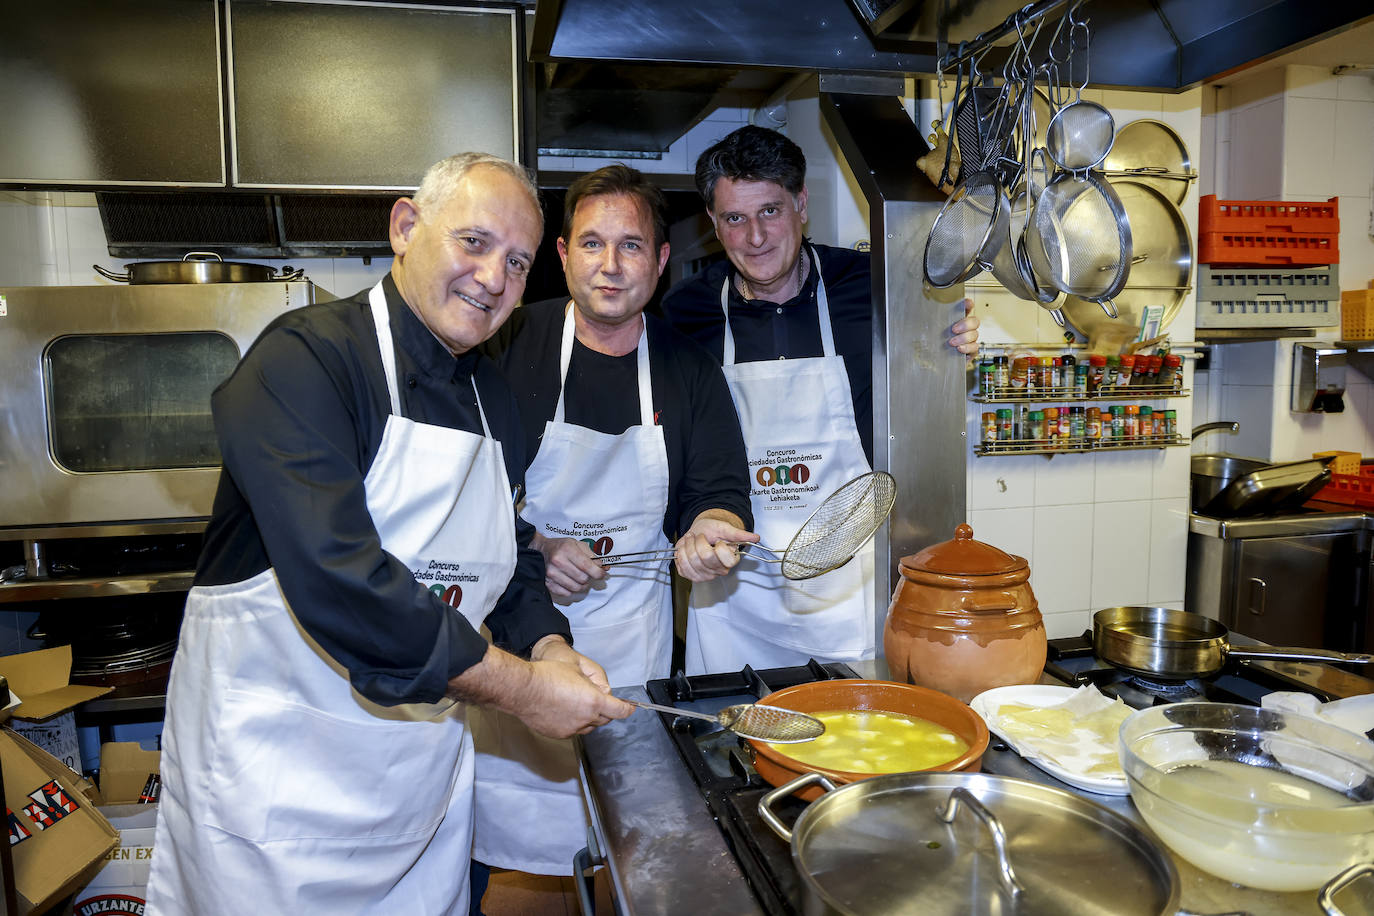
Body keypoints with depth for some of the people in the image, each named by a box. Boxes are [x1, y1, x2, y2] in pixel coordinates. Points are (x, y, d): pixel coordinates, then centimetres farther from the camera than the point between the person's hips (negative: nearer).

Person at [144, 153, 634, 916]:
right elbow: (336, 579, -29)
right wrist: (522, 688, -23)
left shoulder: (494, 397, 6)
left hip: (427, 766, 7)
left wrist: (550, 651, -8)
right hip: (277, 764, -6)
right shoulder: (306, 357, -18)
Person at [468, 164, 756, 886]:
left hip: (630, 634, 2)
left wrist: (708, 533, -16)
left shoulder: (689, 368, 3)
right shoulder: (510, 345, -4)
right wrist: (532, 548, -16)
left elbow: (721, 492, 6)